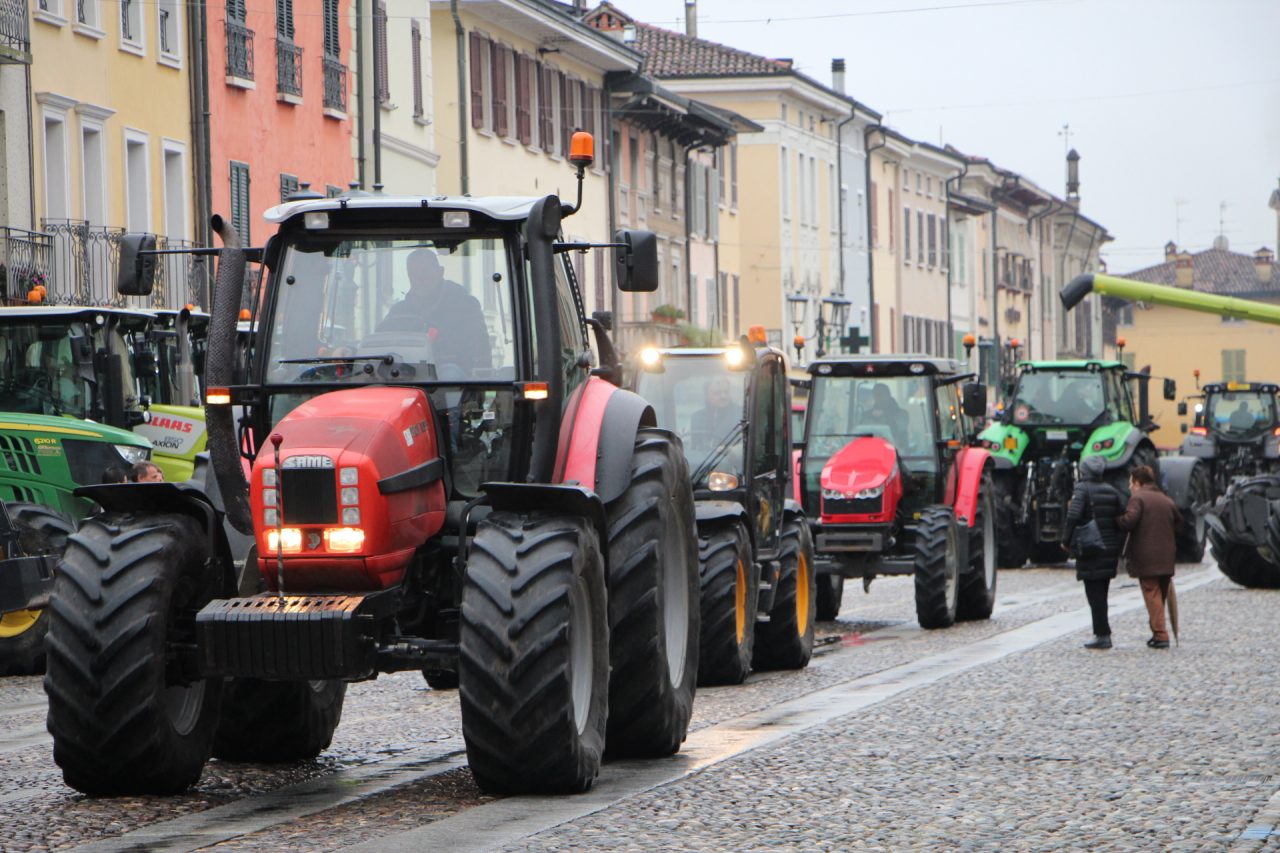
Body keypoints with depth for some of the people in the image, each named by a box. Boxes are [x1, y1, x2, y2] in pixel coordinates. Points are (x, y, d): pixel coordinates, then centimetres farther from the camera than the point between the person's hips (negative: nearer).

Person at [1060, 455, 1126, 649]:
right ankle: (1102, 633, 17)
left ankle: (1102, 635, -7)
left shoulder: (1082, 490, -8)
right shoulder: (1112, 491, 10)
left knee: (1095, 594, -4)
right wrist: (1119, 546, 14)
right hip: (1110, 551, 6)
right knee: (1101, 594, 15)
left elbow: (1073, 517, -21)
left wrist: (1066, 541, -9)